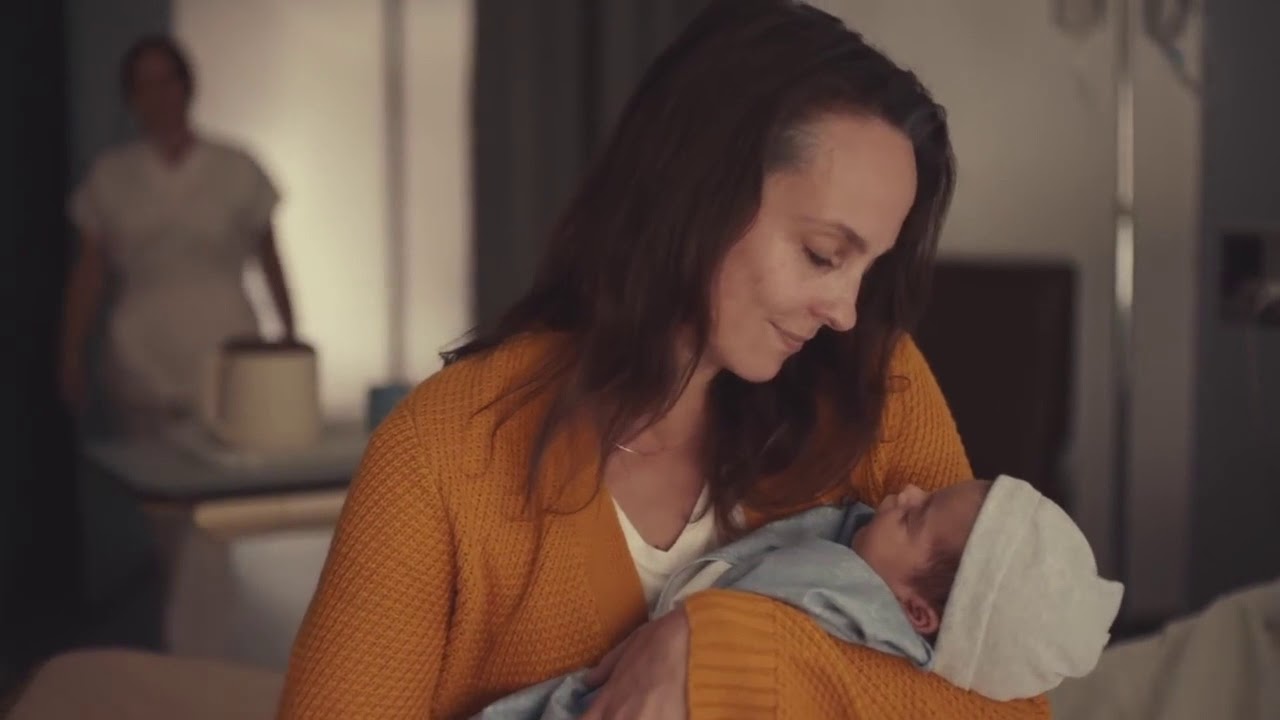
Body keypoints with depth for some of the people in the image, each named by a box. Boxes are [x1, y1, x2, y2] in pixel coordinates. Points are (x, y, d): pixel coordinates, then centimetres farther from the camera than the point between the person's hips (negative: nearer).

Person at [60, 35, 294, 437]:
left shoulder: (236, 170, 5)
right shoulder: (109, 177, 8)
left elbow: (270, 262, 9)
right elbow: (89, 274, 11)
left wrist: (291, 340, 7)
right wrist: (71, 357, 7)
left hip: (225, 369, -1)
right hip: (142, 370, 1)